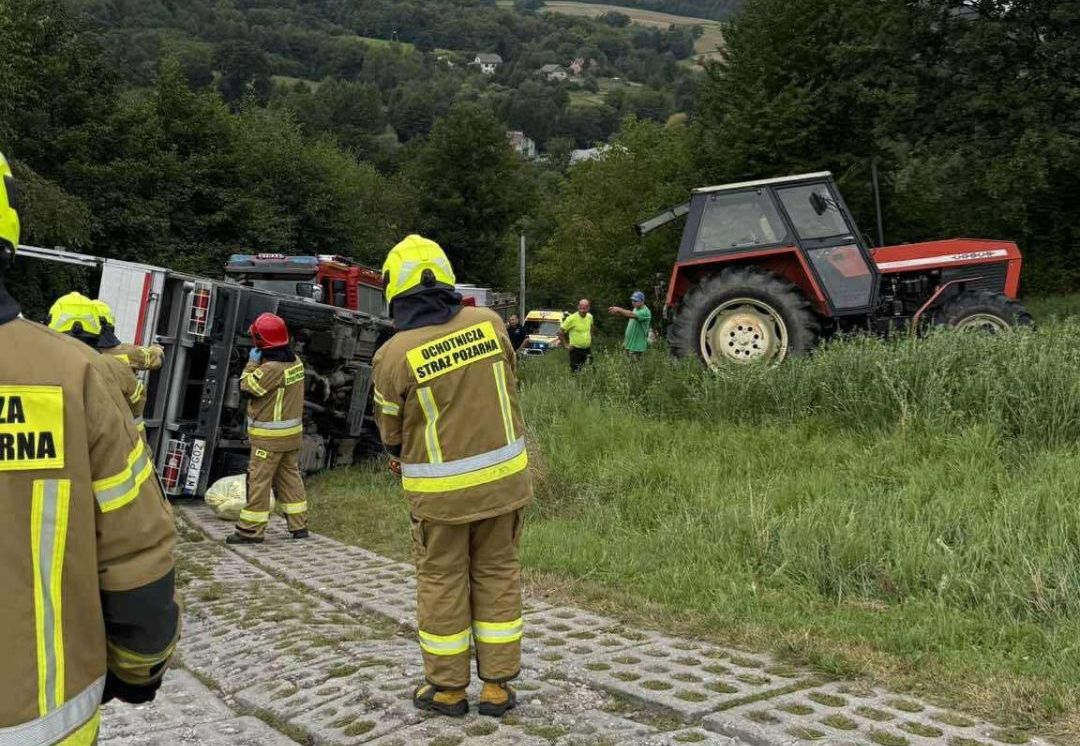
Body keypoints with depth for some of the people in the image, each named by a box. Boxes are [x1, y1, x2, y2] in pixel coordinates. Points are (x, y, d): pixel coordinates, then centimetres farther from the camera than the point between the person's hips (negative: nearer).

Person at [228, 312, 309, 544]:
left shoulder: (271, 368, -21)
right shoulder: (295, 361, 5)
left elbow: (247, 386, -13)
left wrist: (252, 362, -3)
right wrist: (260, 362, 7)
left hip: (270, 437, -8)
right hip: (292, 433, 8)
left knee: (259, 480, -1)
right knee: (290, 477, 14)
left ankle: (251, 530, 4)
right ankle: (299, 525, 18)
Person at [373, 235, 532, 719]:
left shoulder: (394, 354, -15)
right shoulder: (488, 322, -6)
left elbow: (391, 427, 0)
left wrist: (401, 454, 22)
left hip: (441, 488, -3)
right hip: (503, 474, 3)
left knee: (441, 582, 13)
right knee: (497, 574, 14)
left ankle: (447, 688, 25)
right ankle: (497, 686, 21)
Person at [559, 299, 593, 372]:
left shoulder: (590, 317, 3)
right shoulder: (572, 319, -16)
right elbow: (560, 332, -11)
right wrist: (566, 345, -10)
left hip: (587, 350, 6)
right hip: (576, 350, -6)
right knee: (575, 372, -3)